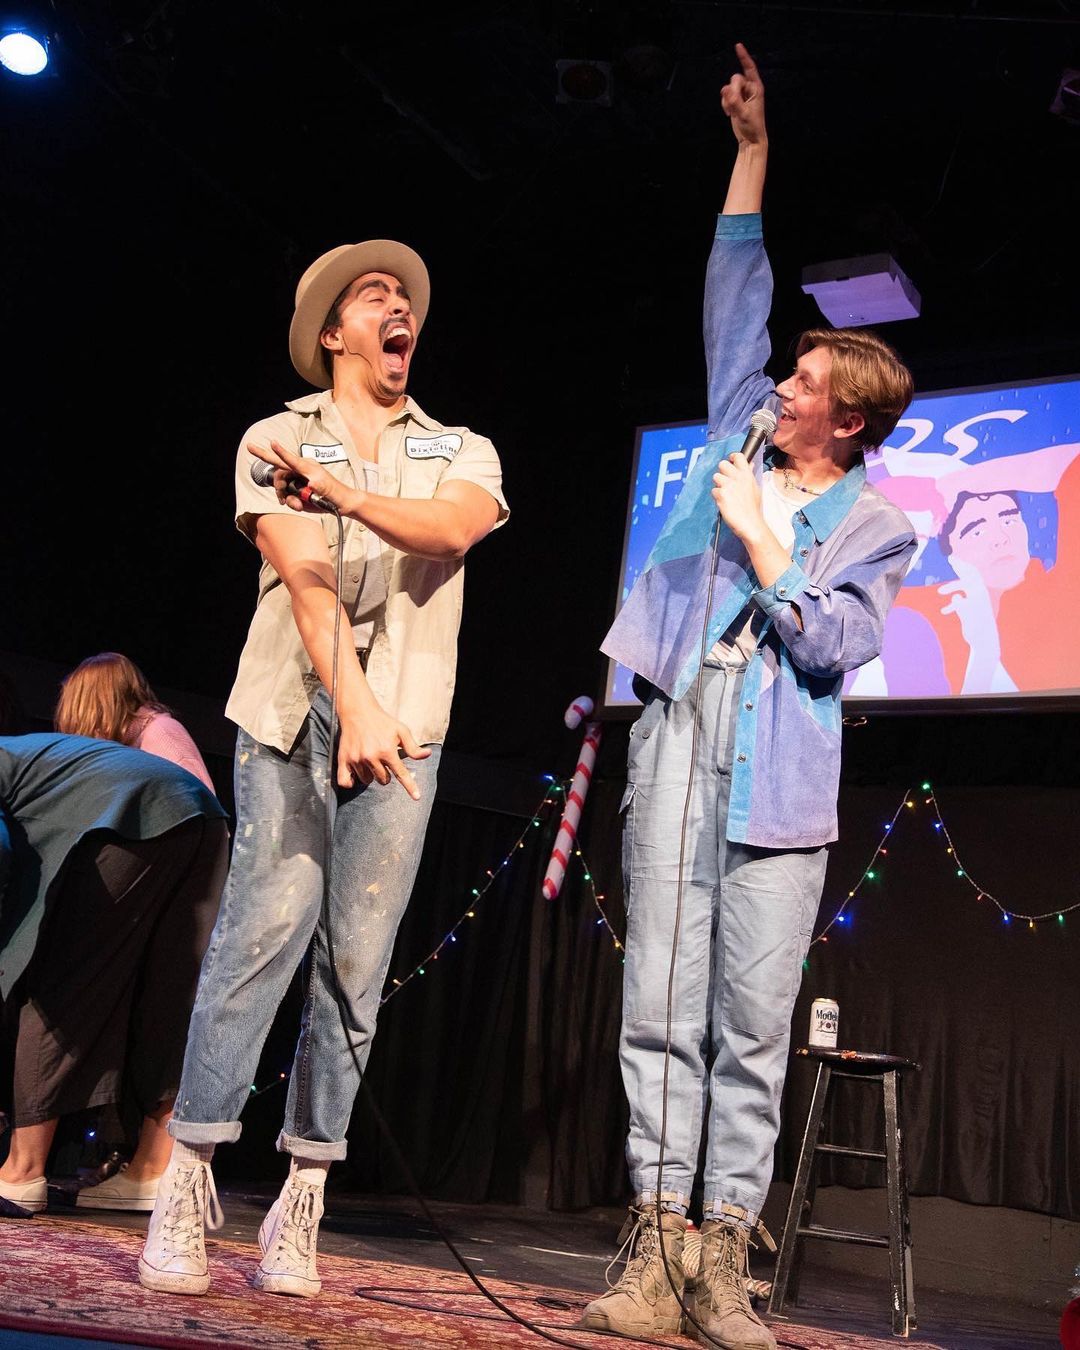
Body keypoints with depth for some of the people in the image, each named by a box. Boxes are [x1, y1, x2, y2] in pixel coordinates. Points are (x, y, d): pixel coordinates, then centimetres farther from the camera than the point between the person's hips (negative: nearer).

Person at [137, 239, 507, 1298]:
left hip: (404, 728, 2)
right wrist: (353, 704, -20)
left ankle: (300, 1204, 4)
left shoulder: (461, 453, 18)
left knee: (355, 963, -3)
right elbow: (305, 578, -6)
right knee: (261, 934, -14)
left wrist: (343, 491, -19)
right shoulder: (276, 441, 10)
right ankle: (187, 1187, -7)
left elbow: (453, 530, -6)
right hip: (290, 716, -2)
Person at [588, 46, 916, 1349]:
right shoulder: (742, 429, 16)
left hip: (778, 767, -2)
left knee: (754, 1023, -2)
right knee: (660, 1003, -2)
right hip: (679, 739, 3)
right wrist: (752, 148, 25)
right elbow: (735, 293, 23)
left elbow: (835, 643, -5)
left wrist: (763, 544, -6)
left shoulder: (873, 524, 7)